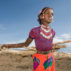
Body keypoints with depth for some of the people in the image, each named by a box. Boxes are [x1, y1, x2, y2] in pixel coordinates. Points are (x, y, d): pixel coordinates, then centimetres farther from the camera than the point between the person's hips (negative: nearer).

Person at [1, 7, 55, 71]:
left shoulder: (52, 32, 1)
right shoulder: (34, 31, -11)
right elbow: (26, 44, 1)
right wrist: (10, 45, -5)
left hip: (50, 59, 5)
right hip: (39, 60, -4)